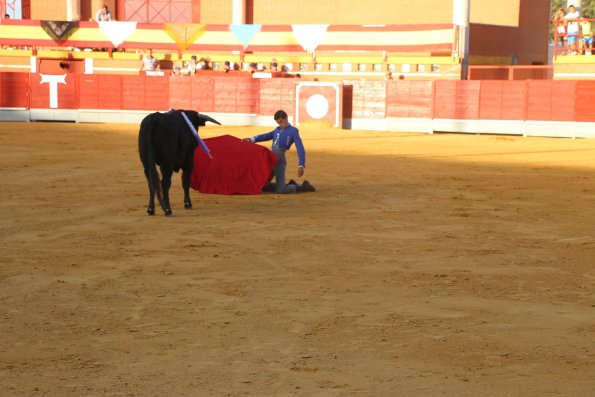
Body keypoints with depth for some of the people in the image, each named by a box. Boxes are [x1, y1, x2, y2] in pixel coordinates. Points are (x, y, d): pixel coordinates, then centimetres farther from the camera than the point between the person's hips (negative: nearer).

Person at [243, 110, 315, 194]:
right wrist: (252, 139, -11)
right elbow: (266, 136, 5)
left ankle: (303, 187, 14)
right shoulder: (277, 130, 19)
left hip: (280, 159, -7)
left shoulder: (293, 131, 0)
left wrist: (301, 165, -16)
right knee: (264, 186, 12)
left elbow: (300, 148, -7)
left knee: (281, 190, -10)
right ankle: (290, 185, 25)